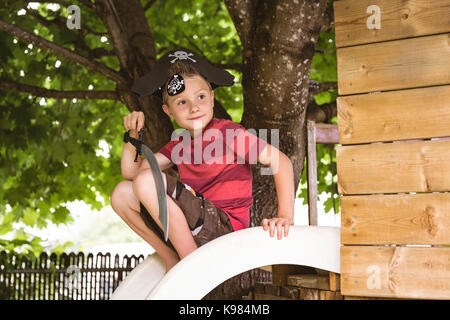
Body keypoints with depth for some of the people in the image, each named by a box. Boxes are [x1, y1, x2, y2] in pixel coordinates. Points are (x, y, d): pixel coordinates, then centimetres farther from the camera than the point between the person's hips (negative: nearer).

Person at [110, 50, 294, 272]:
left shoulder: (227, 132, -5)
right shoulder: (179, 144, 15)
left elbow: (281, 161, -9)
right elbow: (131, 172, 16)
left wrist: (285, 216, -17)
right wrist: (132, 134, 1)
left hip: (225, 227, -7)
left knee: (147, 181, -21)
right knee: (121, 194, 2)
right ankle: (172, 260, 2)